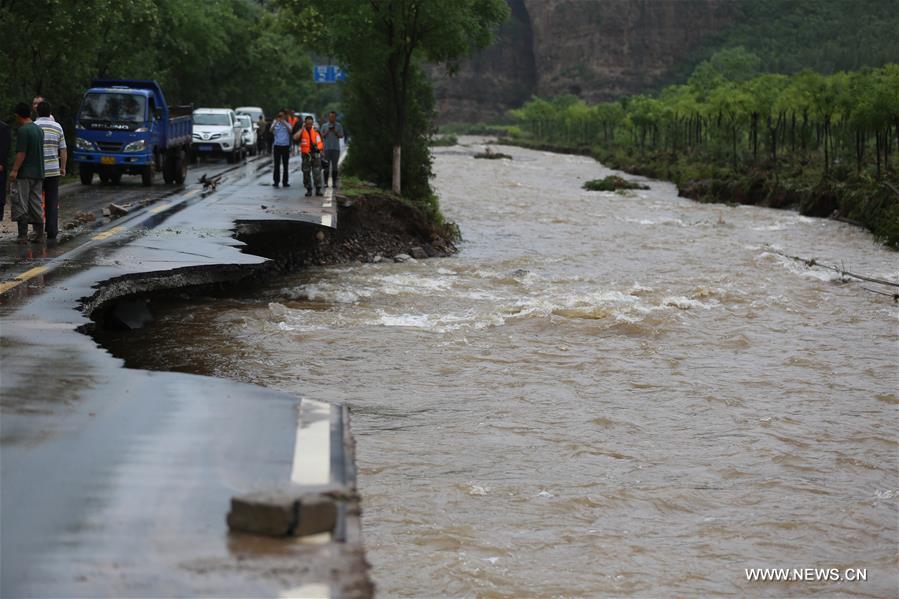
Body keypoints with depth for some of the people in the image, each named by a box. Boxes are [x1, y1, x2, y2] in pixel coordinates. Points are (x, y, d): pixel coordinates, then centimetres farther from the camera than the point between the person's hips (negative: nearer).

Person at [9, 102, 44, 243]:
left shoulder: (22, 130, -13)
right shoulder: (39, 129, 12)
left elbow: (21, 153, -18)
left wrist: (14, 170, -18)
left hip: (24, 174, -8)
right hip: (38, 173, 8)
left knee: (20, 205, -4)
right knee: (36, 206, 11)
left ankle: (23, 236, -7)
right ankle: (39, 235, 10)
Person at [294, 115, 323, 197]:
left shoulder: (316, 131, 9)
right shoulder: (302, 132, 3)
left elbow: (321, 143, 15)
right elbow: (295, 137, -18)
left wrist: (319, 148, -2)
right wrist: (302, 128, -11)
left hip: (315, 154, 0)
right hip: (306, 155, 0)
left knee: (317, 172, -5)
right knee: (306, 173, 3)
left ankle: (318, 189, 0)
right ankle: (309, 190, 12)